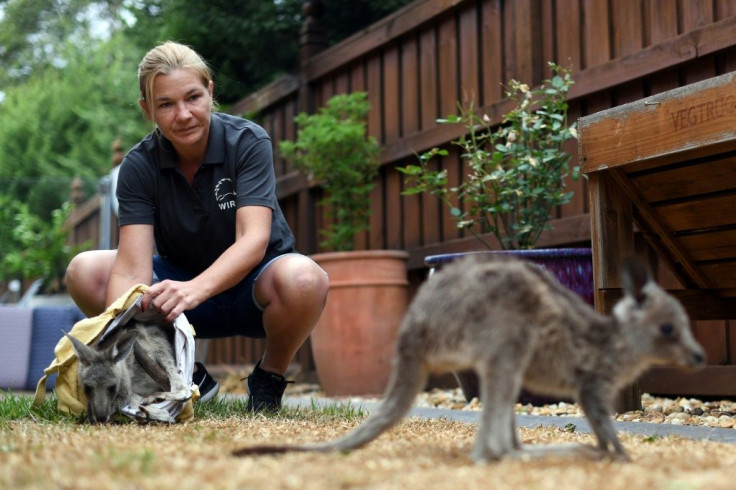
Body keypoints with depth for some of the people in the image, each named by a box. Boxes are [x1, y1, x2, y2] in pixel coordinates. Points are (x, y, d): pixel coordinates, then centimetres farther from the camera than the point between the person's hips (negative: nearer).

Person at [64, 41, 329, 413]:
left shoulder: (248, 142, -18)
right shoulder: (139, 166, -13)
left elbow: (254, 240, -31)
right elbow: (134, 267, -24)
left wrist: (196, 289, -50)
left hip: (252, 285, -2)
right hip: (182, 287, 3)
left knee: (303, 278, -38)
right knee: (84, 271, -21)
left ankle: (270, 376, -5)